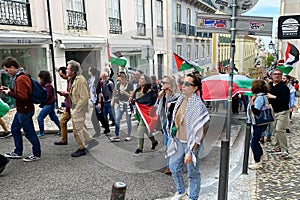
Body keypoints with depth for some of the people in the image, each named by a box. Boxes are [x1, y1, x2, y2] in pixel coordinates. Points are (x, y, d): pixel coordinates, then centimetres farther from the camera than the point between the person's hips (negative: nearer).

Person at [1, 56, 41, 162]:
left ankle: (37, 154, 15)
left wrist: (9, 93, -15)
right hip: (21, 110, 11)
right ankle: (18, 152, 34)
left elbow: (22, 96, -27)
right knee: (15, 129, 21)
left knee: (29, 133, 1)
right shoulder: (19, 76, 10)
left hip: (25, 111, -11)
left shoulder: (21, 79, -22)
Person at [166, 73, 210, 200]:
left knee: (193, 173, 8)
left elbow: (198, 131, -22)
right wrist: (173, 139, 16)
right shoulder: (181, 99, 2)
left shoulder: (197, 105, -21)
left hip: (190, 143, -7)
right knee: (173, 166, 18)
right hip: (178, 141, 8)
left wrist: (191, 152, -23)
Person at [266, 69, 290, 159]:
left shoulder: (284, 87, -11)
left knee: (280, 130, -12)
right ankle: (277, 148, 24)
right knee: (275, 131, 12)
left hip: (282, 112, -6)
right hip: (274, 112, 6)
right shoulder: (269, 86, 8)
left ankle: (285, 151, -2)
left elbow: (286, 100, -21)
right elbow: (268, 98, 19)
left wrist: (274, 97, -22)